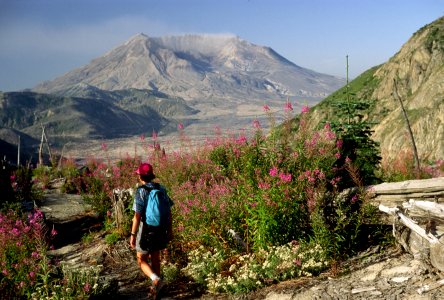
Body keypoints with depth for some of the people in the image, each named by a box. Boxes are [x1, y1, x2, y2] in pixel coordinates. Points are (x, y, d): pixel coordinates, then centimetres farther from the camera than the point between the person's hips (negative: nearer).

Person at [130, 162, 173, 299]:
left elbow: (137, 216, -20)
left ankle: (156, 279, -12)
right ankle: (156, 288, 27)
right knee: (155, 259, 20)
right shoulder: (161, 189, -1)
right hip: (160, 230, 5)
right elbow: (169, 212, 2)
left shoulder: (141, 191, -16)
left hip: (146, 231, -5)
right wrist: (170, 230, 12)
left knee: (142, 260, 11)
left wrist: (133, 235, -14)